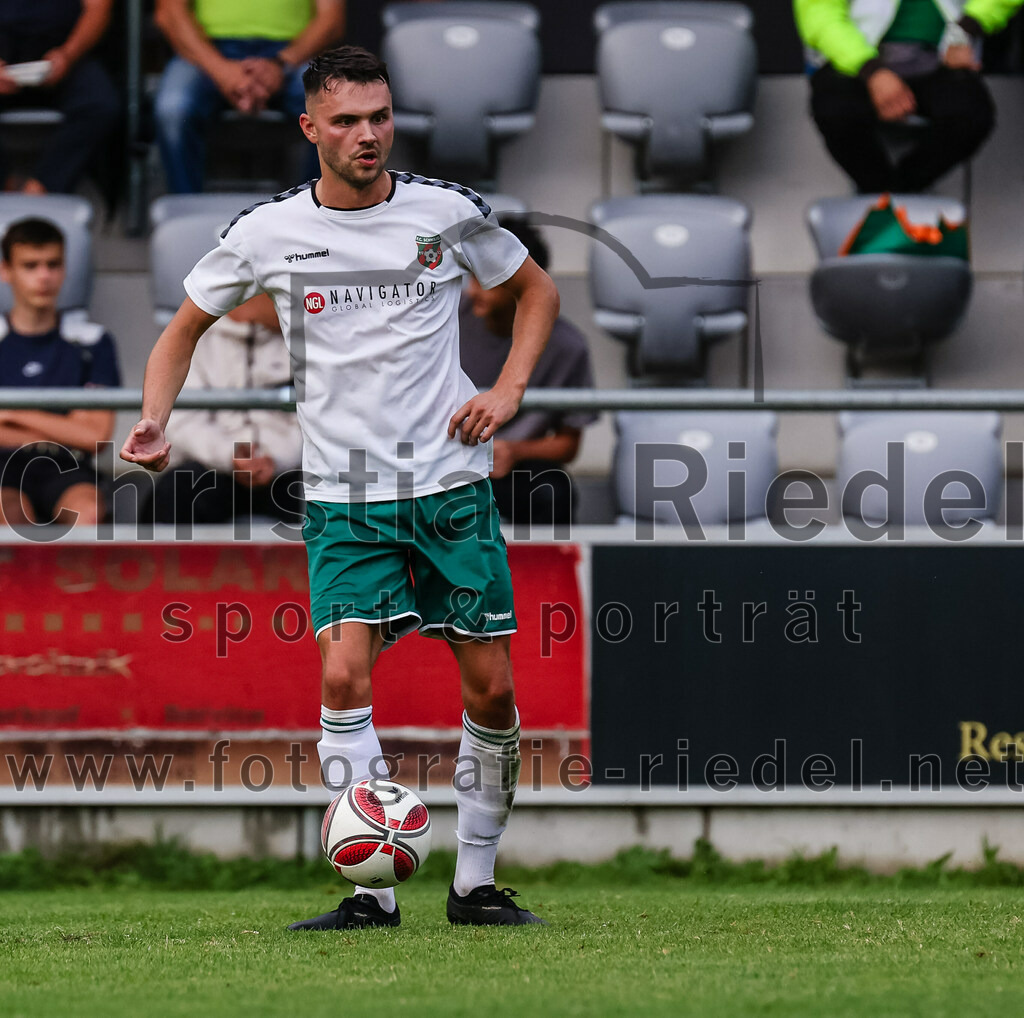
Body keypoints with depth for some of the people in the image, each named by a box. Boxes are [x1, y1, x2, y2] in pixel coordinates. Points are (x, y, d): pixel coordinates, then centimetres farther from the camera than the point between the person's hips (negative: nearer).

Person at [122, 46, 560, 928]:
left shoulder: (448, 212, -1)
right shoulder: (269, 232, -2)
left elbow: (536, 289, 16)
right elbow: (185, 328, 12)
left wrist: (508, 390, 0)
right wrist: (155, 423, -6)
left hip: (452, 486, 1)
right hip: (344, 498, -1)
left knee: (491, 689, 0)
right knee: (345, 673, -19)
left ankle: (476, 883, 16)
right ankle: (372, 893, -14)